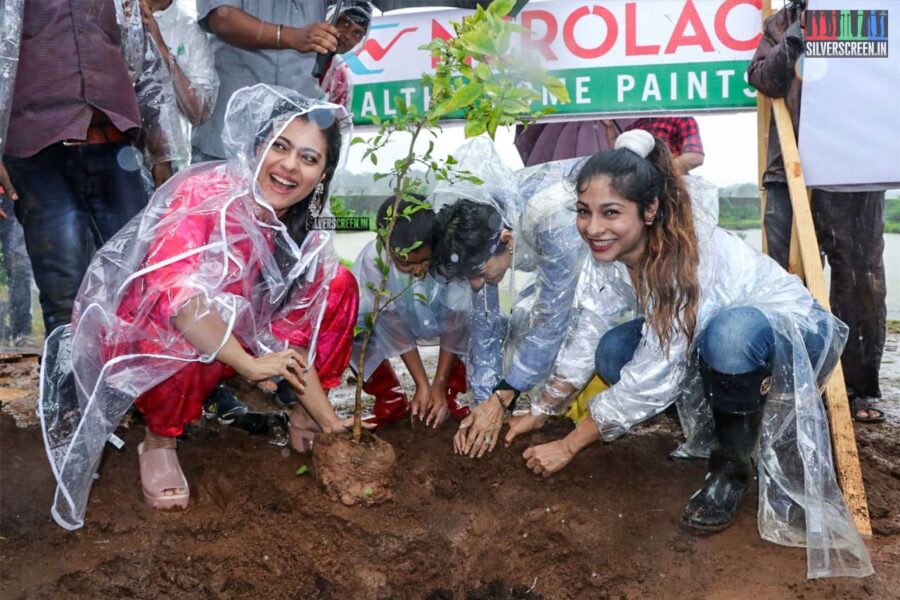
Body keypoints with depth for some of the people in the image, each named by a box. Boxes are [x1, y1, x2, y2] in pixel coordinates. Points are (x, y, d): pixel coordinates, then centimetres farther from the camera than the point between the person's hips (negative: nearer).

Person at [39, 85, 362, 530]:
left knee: (336, 285, -3)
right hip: (138, 339, -6)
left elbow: (293, 331, -4)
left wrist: (326, 417, -8)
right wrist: (249, 364, -41)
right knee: (191, 336, -42)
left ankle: (304, 416, 8)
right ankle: (159, 441, -12)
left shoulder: (297, 231, -6)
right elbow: (171, 288, -41)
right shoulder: (206, 195, -27)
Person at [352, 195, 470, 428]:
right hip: (399, 320, 0)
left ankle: (452, 396, 0)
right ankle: (391, 401, -1)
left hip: (443, 320, 0)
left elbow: (455, 325, -25)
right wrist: (422, 385, -22)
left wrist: (439, 385, -22)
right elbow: (395, 326, -24)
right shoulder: (373, 259, -33)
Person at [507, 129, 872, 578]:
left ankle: (732, 465, -13)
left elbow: (652, 379, -33)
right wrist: (538, 415, -9)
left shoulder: (689, 256, -35)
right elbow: (585, 337, -8)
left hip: (798, 336, -7)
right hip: (707, 336, 7)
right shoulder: (608, 251, -14)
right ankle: (740, 418, 4)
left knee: (732, 330, -41)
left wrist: (568, 446, -26)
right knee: (613, 352, -15)